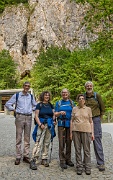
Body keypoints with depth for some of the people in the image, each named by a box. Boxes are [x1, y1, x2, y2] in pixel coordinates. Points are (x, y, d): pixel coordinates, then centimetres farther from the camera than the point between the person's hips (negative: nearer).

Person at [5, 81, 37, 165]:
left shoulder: (31, 96, 12)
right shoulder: (17, 95, 3)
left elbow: (35, 105, 24)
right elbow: (7, 104, 5)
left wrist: (31, 109, 10)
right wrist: (14, 110, -1)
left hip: (29, 117, 3)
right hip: (20, 117, -3)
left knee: (27, 138, 6)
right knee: (19, 138, -2)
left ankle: (26, 156, 14)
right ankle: (18, 157, 5)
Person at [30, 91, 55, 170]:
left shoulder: (51, 105, 14)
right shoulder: (39, 105, 0)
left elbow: (53, 114, 16)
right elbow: (36, 116, -4)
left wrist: (53, 121, -2)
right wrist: (40, 124, -14)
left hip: (49, 125, 5)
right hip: (42, 125, -5)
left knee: (47, 143, 9)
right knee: (39, 143, -11)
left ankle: (44, 159, 19)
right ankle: (33, 160, -8)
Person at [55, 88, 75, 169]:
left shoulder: (72, 103, 12)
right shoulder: (58, 103, 10)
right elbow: (55, 114, 5)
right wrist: (60, 113, -16)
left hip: (70, 124, 2)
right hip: (61, 124, -1)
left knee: (69, 142, 5)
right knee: (61, 142, -5)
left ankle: (68, 159, 18)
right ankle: (62, 161, 2)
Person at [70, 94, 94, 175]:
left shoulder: (88, 109, 7)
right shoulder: (74, 109, 8)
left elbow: (91, 122, 8)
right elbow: (72, 121, 9)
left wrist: (92, 133, 1)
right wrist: (71, 132, 4)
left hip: (86, 130, -1)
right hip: (76, 130, 1)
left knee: (86, 149, 1)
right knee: (77, 149, 4)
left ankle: (88, 168, 12)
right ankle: (79, 167, 14)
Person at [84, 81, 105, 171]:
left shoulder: (97, 95, 0)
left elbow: (102, 108, 7)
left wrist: (100, 117, 8)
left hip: (95, 120, -3)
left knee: (97, 140, -4)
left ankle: (101, 163, 3)